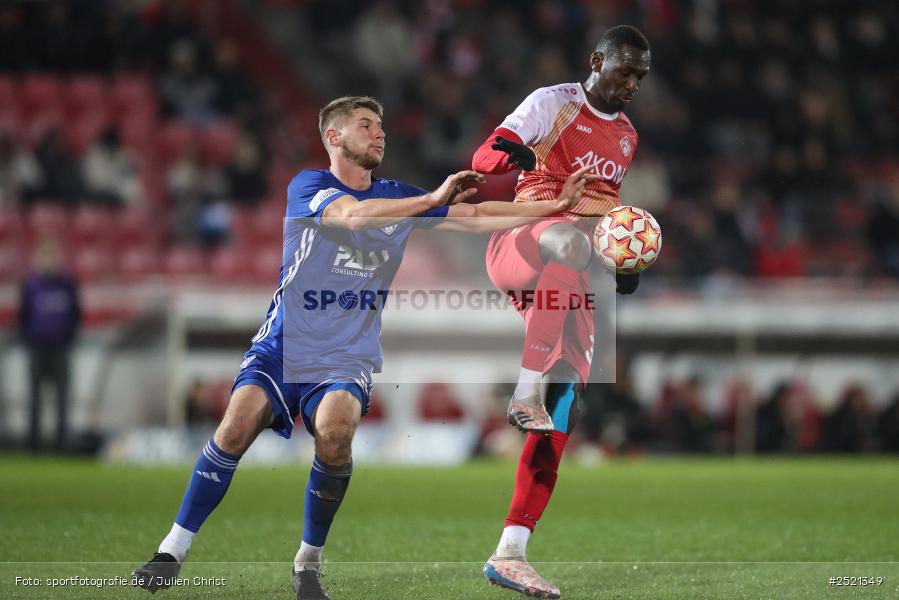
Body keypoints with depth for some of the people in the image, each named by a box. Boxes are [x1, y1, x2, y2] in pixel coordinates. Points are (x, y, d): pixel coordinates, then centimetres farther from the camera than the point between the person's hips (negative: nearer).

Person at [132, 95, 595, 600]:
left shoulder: (398, 197, 12)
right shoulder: (309, 186, -1)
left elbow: (478, 217, 10)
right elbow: (353, 215, -21)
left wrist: (558, 205, 3)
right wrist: (433, 199, -18)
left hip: (347, 359, 2)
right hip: (283, 348, -2)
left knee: (335, 431, -29)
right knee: (240, 422, -27)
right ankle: (174, 549, -14)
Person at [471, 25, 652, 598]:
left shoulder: (628, 136, 23)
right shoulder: (554, 103, 2)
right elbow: (482, 156, -10)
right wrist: (511, 152, -34)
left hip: (572, 280, 7)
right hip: (521, 240, -7)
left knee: (566, 401, -8)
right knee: (570, 241, -43)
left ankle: (511, 551, -8)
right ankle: (527, 392, -49)